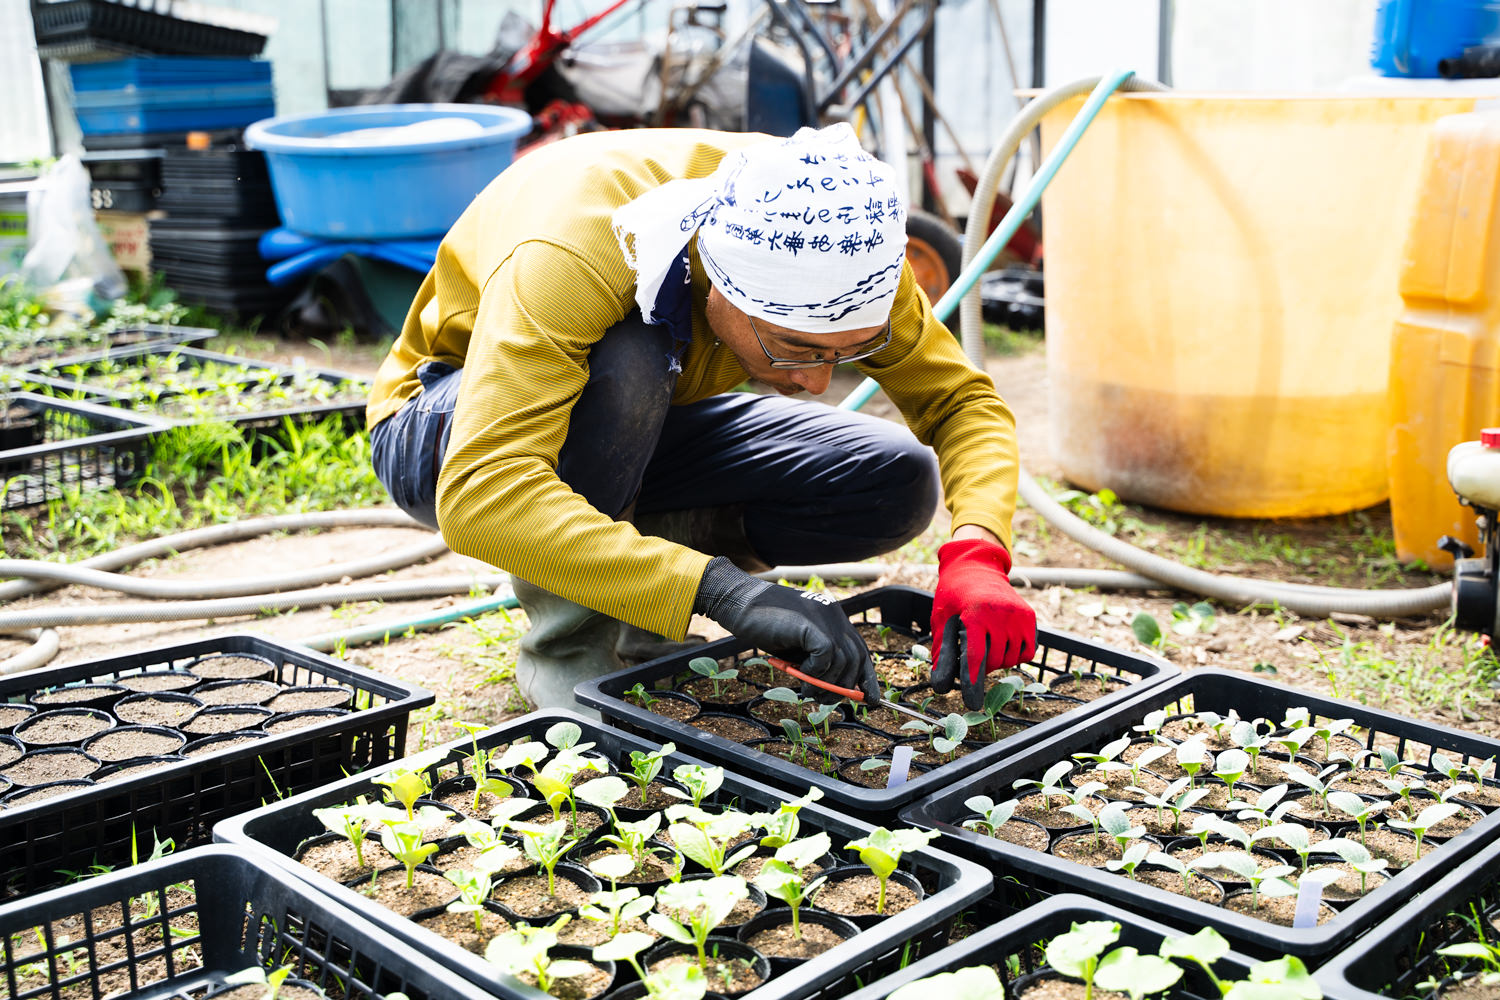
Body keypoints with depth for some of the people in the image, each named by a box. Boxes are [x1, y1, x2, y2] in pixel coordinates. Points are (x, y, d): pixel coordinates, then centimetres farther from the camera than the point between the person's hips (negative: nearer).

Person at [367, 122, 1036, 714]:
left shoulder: (820, 239, -24)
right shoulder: (570, 257, -40)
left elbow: (961, 398, -14)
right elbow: (478, 497, -49)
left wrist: (976, 554, -33)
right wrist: (716, 586, -54)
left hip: (634, 425, 5)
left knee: (899, 482, -17)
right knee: (626, 362, -40)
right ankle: (568, 644, -18)